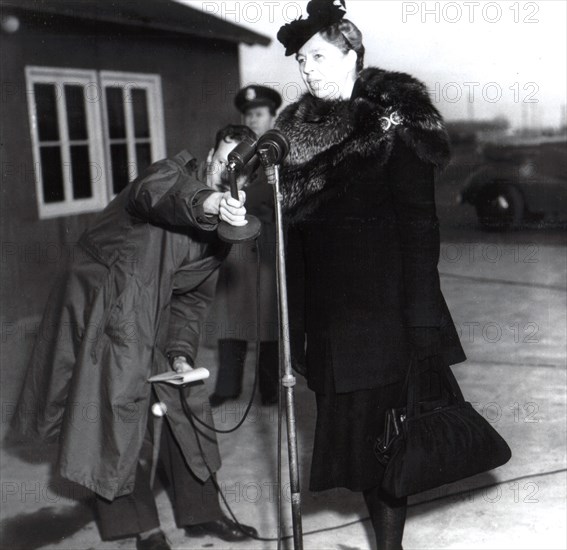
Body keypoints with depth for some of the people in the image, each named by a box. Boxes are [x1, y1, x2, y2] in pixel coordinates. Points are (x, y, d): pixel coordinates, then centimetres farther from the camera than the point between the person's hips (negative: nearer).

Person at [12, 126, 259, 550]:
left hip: (152, 319, 7)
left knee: (186, 404, 8)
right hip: (104, 305, -7)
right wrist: (208, 203, -59)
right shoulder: (178, 172, -11)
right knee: (124, 408, -7)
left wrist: (181, 353, -11)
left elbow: (193, 300, 5)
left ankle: (200, 512, 24)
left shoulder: (223, 230, 7)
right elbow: (156, 194, -38)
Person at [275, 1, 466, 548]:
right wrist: (293, 326, 6)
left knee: (381, 423, -3)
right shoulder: (295, 128, 10)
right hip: (326, 312, 5)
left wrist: (421, 314, -16)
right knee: (347, 422, 8)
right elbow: (291, 228, 9)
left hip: (383, 305, -5)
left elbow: (418, 218, -9)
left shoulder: (392, 118, -4)